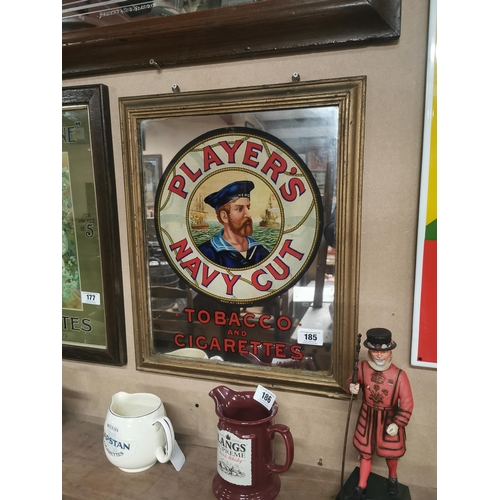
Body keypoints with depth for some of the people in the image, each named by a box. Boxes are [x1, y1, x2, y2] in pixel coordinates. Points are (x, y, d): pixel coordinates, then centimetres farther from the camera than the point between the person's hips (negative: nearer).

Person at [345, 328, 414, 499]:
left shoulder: (399, 375, -25)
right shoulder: (363, 367, -18)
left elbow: (406, 404, -17)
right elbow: (353, 381, 0)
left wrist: (397, 423, -19)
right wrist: (352, 387, -22)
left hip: (390, 418, -1)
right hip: (368, 416, 2)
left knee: (390, 453, 21)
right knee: (365, 452, 16)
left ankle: (393, 478, 54)